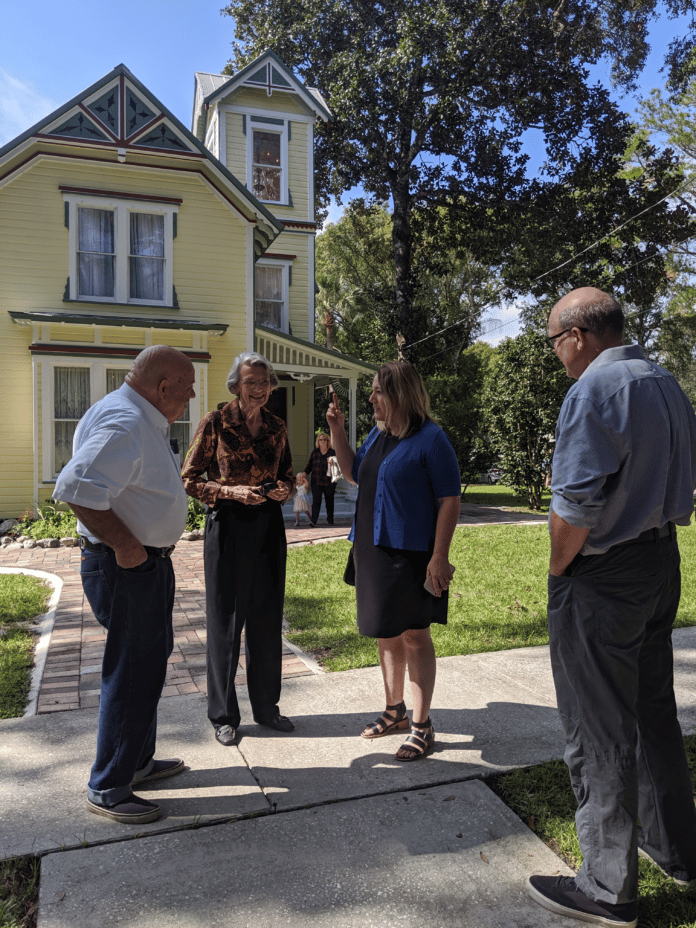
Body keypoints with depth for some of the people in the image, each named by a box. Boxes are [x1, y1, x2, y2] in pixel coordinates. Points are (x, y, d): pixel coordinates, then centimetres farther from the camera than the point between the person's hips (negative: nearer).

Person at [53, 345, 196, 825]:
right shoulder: (124, 424, -23)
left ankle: (138, 761, 39)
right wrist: (124, 544, -27)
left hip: (149, 562, 11)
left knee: (150, 660, 22)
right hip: (127, 568, -11)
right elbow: (77, 488, -33)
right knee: (132, 673, 0)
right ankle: (108, 789, 18)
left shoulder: (145, 421, 12)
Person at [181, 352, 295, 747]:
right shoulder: (215, 423, -6)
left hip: (268, 527, 4)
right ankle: (224, 714, 21)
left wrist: (283, 489, -5)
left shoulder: (277, 427, 7)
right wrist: (232, 492, -17)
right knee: (226, 619, 4)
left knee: (267, 618, 11)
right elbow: (190, 480, -5)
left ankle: (266, 706, 28)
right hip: (227, 526, -4)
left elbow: (289, 475, 17)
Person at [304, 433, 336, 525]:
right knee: (316, 501, -9)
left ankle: (330, 519, 24)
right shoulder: (314, 452, 7)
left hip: (329, 481, 0)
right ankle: (313, 520, -14)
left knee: (329, 501, 9)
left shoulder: (332, 452, 1)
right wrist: (305, 473, 0)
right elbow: (310, 464, 13)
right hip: (316, 481, 1)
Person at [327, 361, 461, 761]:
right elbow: (354, 471, 22)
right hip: (374, 549, 8)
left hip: (412, 555, -8)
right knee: (386, 634, 18)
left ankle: (422, 726, 18)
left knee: (414, 636, 3)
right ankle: (395, 710, 36)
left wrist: (440, 556, -20)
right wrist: (338, 431, 9)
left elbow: (450, 500, -16)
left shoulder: (431, 439, -15)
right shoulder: (378, 434, 9)